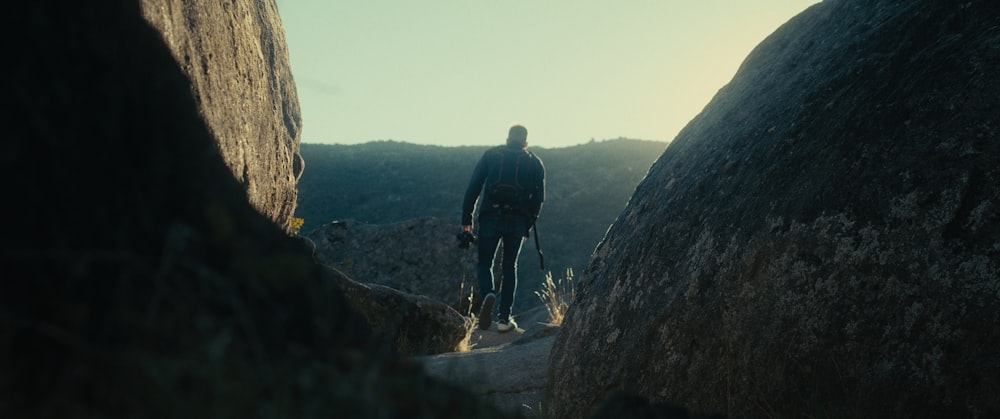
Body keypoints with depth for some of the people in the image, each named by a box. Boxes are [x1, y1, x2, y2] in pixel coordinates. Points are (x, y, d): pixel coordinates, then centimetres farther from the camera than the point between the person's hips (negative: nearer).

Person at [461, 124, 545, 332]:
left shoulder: (491, 155, 11)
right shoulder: (534, 163, 13)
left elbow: (473, 187, 2)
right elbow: (538, 198, 7)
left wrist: (466, 218, 4)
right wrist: (528, 225, 16)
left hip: (491, 217, -1)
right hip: (518, 221, 1)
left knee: (484, 263, 11)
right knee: (509, 267, 14)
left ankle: (488, 294, -20)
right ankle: (504, 318, 9)